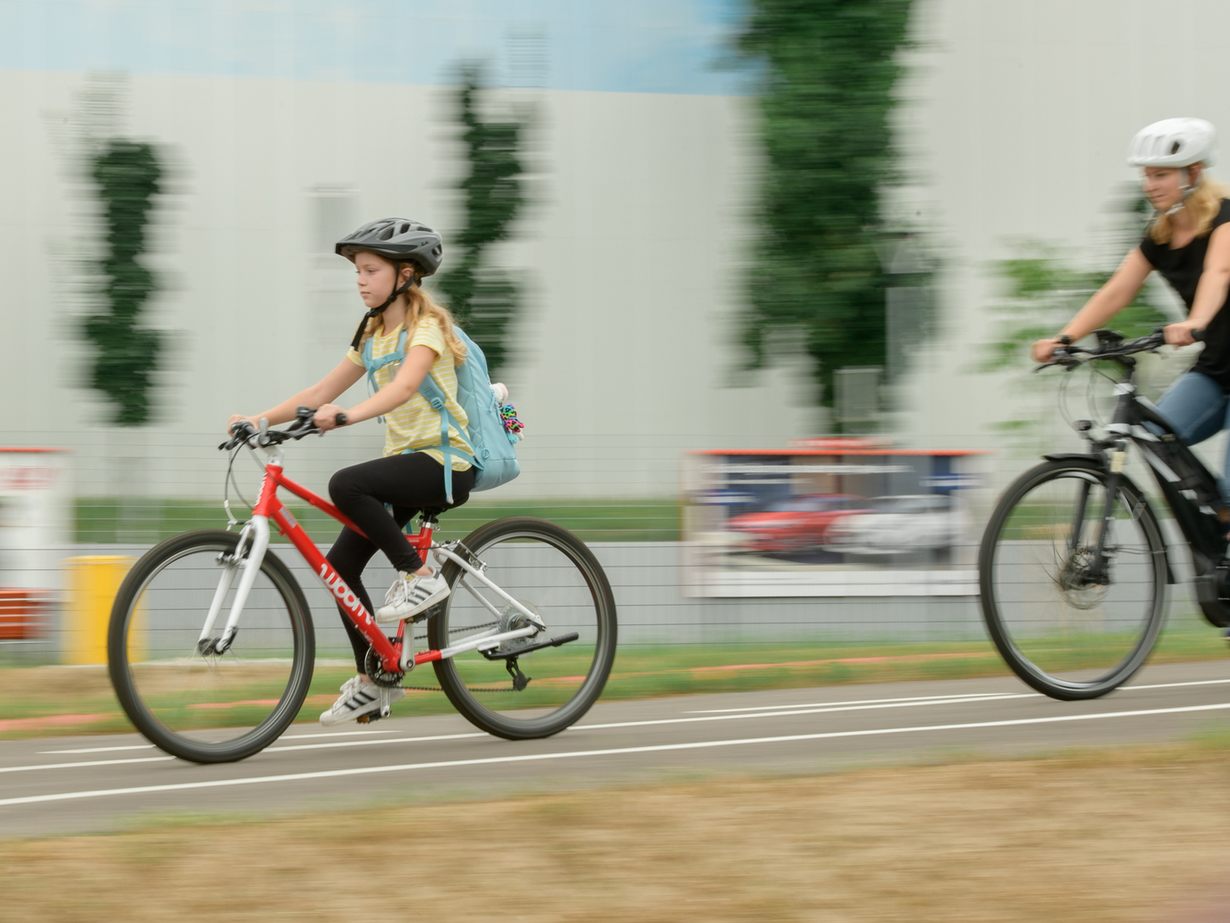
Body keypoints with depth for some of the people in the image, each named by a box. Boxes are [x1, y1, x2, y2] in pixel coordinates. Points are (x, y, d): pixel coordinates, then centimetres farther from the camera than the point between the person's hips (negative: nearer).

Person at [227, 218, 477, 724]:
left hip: (443, 461, -8)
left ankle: (421, 575, -17)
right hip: (403, 461, 8)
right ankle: (373, 681, 9)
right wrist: (259, 418, -1)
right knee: (340, 564, -2)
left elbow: (404, 386, -29)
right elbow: (322, 392, 12)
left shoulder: (426, 326, -10)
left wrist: (347, 415, -44)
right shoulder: (373, 335, 15)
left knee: (346, 484, -32)